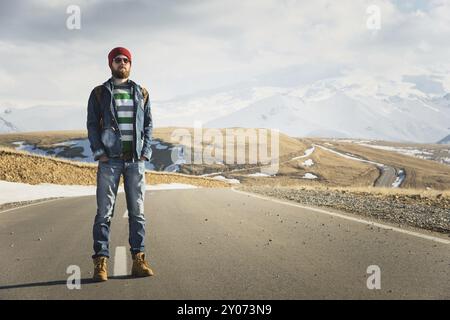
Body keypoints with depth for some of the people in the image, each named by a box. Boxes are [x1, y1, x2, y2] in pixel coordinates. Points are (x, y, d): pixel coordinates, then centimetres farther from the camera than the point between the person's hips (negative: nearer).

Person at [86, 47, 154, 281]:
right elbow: (92, 125, 3)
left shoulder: (141, 93, 12)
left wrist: (146, 153, 0)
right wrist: (99, 154, -7)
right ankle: (100, 262, -2)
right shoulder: (99, 93, 6)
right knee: (104, 211, -4)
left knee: (137, 211, 2)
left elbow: (148, 125, 12)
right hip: (110, 159, -2)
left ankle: (138, 260, 5)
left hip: (136, 159, 2)